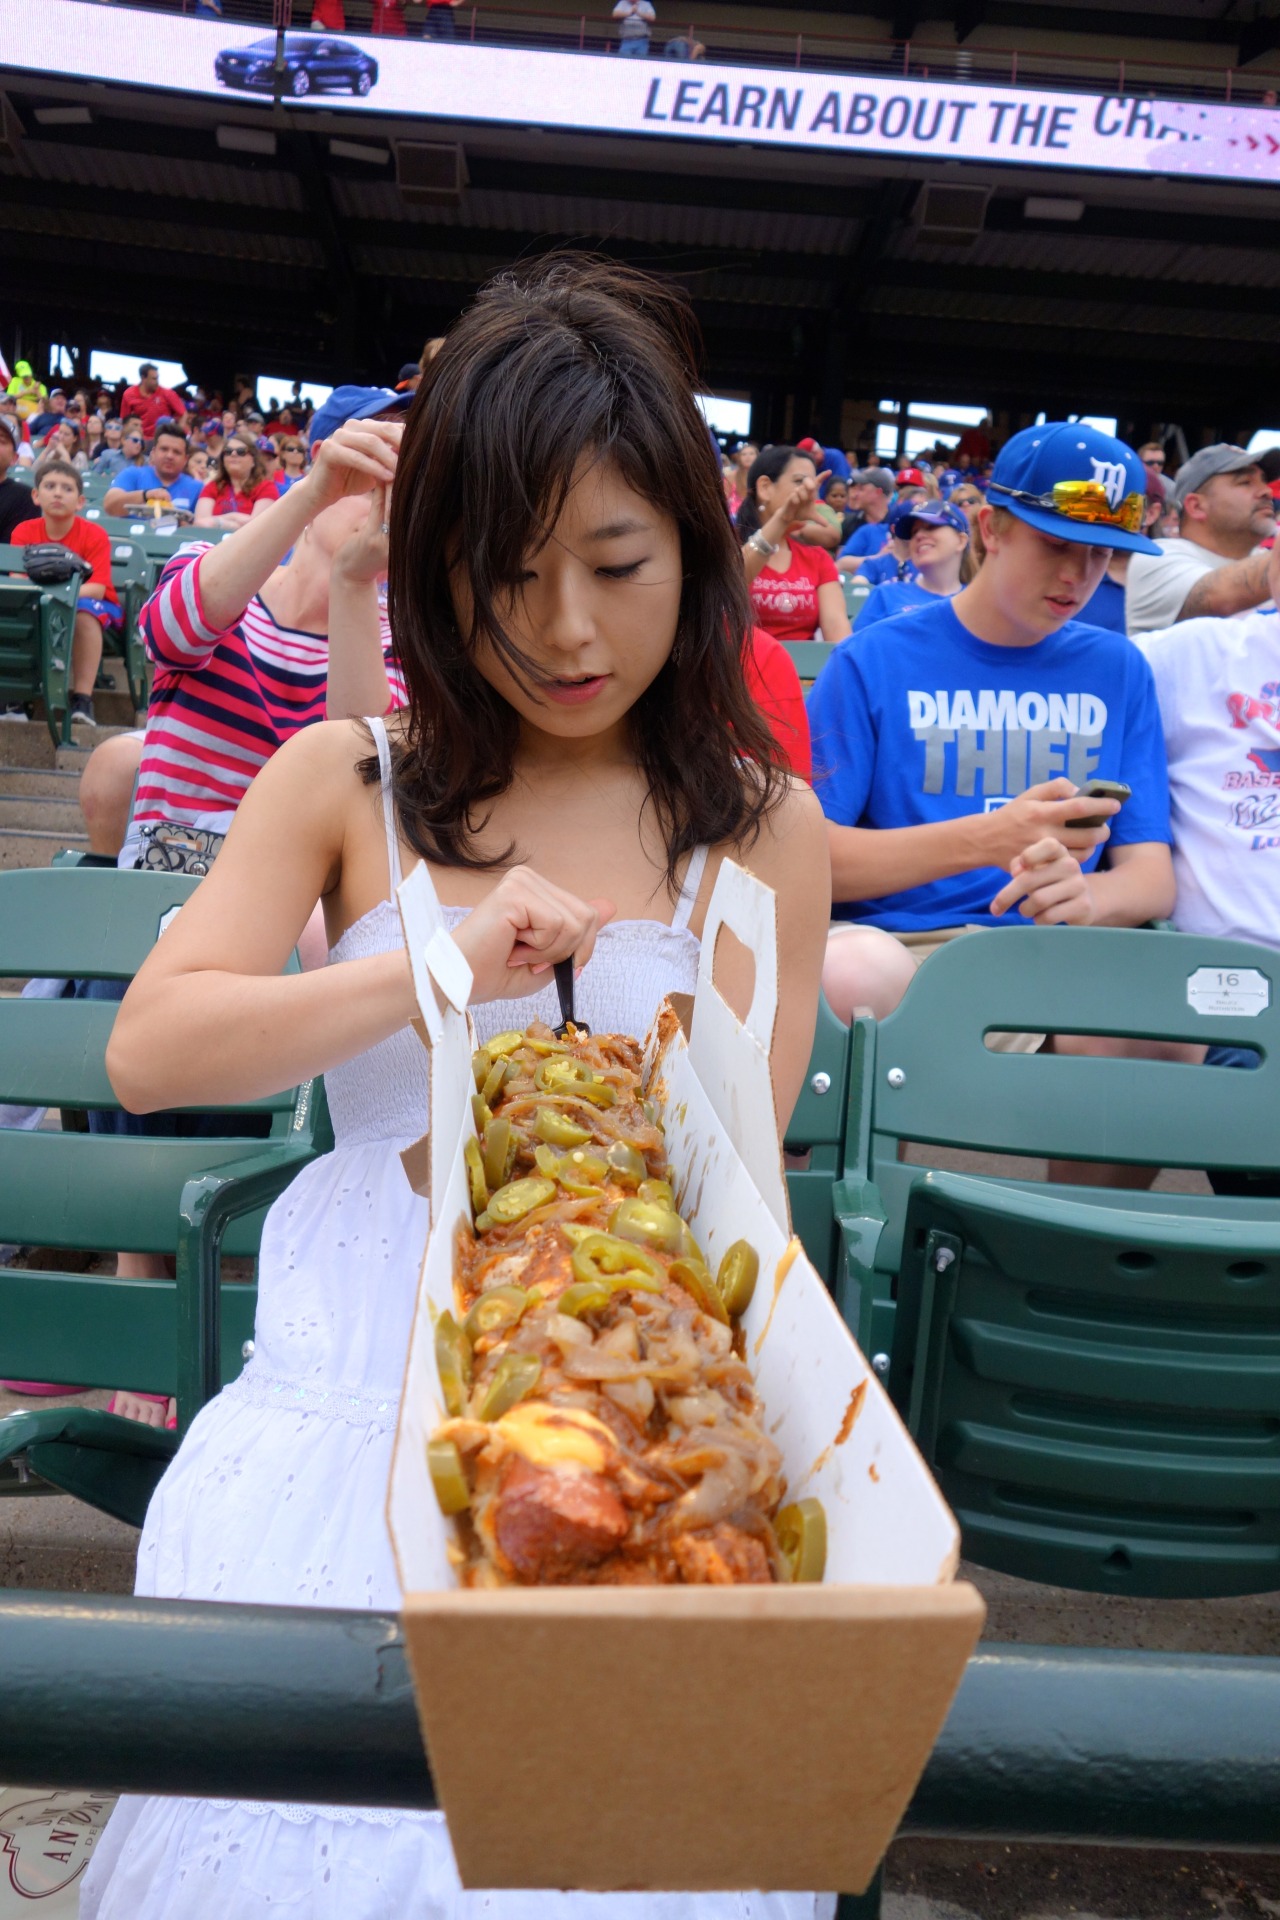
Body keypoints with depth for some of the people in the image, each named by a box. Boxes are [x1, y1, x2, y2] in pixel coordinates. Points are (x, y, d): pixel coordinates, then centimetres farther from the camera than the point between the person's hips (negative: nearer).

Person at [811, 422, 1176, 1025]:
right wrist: (983, 841, -20)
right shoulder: (875, 659, 3)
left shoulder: (1118, 670, 14)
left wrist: (1084, 896, -17)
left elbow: (1151, 874, 9)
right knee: (858, 970, -39)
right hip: (894, 943, -2)